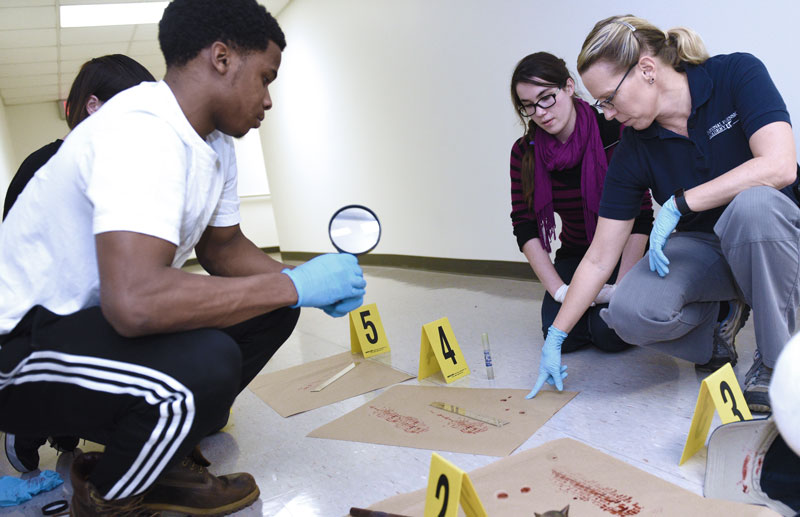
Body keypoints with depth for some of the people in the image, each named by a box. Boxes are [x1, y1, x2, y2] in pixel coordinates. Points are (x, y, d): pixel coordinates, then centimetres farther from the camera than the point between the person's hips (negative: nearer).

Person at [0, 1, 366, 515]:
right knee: (204, 365, -34)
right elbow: (134, 303, -39)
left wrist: (303, 281, -6)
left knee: (272, 307, 1)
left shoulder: (217, 144, 4)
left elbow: (222, 247, 13)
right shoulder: (143, 130, -27)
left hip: (99, 317, 10)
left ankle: (165, 457, 8)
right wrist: (294, 285, -29)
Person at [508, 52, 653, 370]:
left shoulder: (616, 133, -17)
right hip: (575, 255, 3)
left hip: (624, 253, -3)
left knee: (610, 332, -23)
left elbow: (640, 217, -17)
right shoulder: (524, 153, -6)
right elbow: (525, 227, -9)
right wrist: (560, 290, -19)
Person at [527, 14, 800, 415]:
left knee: (751, 204, -39)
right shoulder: (634, 150, -10)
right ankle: (719, 315, 8)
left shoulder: (737, 74, -16)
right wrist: (555, 337, -10)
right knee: (631, 313, -27)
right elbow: (599, 259, -9)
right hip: (700, 246, 2)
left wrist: (678, 204, -28)